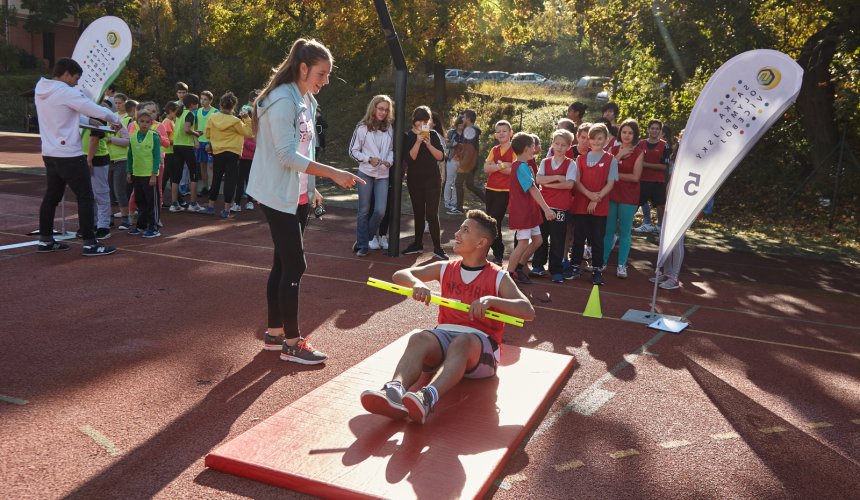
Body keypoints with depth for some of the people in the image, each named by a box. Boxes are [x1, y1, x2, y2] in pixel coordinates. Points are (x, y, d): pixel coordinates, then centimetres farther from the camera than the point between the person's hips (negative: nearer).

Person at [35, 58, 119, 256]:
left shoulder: (41, 90, 9)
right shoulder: (66, 92, -16)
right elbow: (99, 111, -15)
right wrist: (116, 120, 3)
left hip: (50, 154, 9)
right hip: (69, 155, -9)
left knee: (51, 196, 15)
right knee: (86, 197, -2)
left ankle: (45, 240, 22)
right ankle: (90, 243, -1)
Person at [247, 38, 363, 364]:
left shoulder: (306, 101, 11)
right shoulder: (282, 100, -17)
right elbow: (287, 155, -24)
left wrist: (310, 187, 14)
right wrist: (334, 174, -27)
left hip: (297, 195, 9)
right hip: (279, 196, -9)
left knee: (283, 263, 13)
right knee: (294, 266, -6)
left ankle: (275, 333, 23)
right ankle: (292, 342, 5)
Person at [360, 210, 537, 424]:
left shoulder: (498, 277, 3)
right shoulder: (445, 269, 16)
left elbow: (528, 311, -11)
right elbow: (399, 275, 13)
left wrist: (491, 300, -26)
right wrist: (416, 283, -11)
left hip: (480, 344, -3)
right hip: (443, 334, 3)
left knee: (462, 341, -39)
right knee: (419, 337, -32)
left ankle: (427, 399, -63)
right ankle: (394, 392, -59)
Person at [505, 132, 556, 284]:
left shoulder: (519, 165, 14)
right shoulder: (522, 167, -17)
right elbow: (533, 189, -23)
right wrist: (547, 209, -24)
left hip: (528, 210, 10)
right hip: (521, 211, -10)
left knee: (537, 240, 12)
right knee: (523, 243, -7)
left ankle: (519, 267, 21)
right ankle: (508, 275, 2)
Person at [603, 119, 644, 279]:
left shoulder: (638, 153, -2)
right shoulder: (613, 150, 8)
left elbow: (635, 177, -11)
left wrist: (615, 174, -10)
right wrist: (619, 156, -10)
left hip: (628, 197, -3)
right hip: (611, 194, 3)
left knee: (624, 232, 2)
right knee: (608, 230, 7)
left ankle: (621, 265, 9)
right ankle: (602, 261, 16)